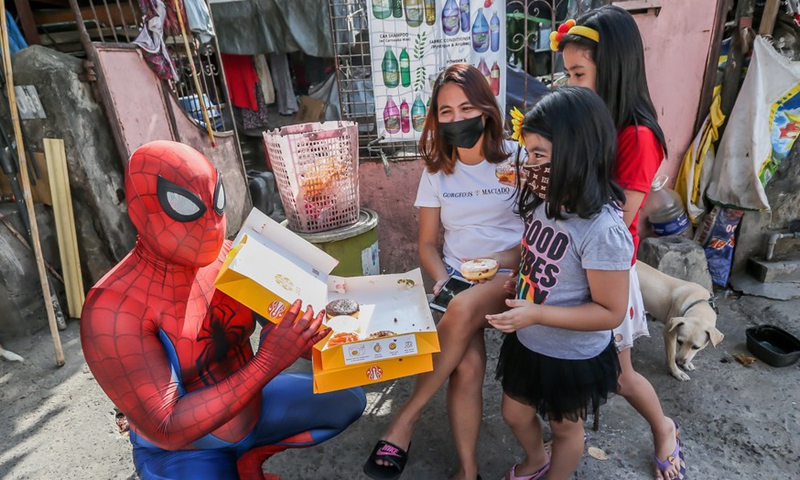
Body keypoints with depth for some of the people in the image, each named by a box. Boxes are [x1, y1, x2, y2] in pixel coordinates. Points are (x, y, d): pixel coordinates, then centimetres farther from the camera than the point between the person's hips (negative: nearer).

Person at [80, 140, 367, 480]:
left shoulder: (229, 256, -13)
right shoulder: (113, 307, -29)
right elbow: (167, 429, -32)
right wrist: (268, 362, -39)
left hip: (251, 403, 5)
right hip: (181, 450, -5)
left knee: (349, 400, 7)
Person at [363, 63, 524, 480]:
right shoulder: (437, 171, 6)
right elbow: (427, 244, 8)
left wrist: (495, 263, -19)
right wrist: (442, 281, -12)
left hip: (510, 275, -2)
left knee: (463, 309, -34)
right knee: (466, 365, -23)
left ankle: (406, 419, -18)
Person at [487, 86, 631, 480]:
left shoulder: (602, 230, -31)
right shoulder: (545, 204, -8)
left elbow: (611, 312, -24)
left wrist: (536, 314, -31)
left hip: (573, 357, -7)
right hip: (527, 343, 7)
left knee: (564, 427, 23)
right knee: (515, 415, 27)